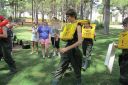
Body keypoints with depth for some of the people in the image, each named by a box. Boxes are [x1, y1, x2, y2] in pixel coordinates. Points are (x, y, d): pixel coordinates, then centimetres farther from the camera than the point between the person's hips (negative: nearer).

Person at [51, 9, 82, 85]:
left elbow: (79, 42, -23)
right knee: (60, 69, 4)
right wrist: (60, 37, -1)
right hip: (67, 50, 6)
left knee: (77, 70, 13)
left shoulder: (78, 26, -13)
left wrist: (67, 48, -26)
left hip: (74, 51, -6)